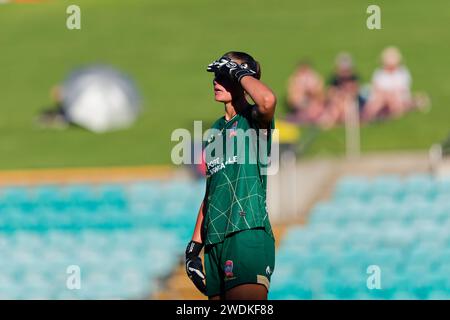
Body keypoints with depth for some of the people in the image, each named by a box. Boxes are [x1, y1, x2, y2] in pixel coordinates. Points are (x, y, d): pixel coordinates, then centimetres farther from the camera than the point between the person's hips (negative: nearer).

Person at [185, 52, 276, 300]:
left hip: (247, 232, -8)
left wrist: (238, 71, -10)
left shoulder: (252, 118, 1)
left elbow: (267, 100, -26)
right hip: (214, 238, 8)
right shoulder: (216, 130, 22)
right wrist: (195, 242, 19)